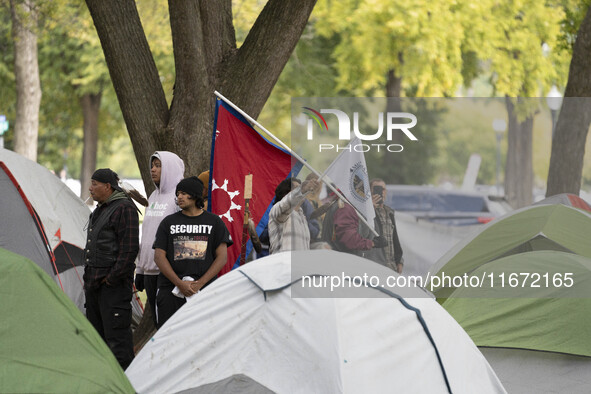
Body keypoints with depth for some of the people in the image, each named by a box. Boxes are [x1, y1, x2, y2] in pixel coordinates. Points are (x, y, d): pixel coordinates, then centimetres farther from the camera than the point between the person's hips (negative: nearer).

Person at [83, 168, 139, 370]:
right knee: (96, 330, 15)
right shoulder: (100, 210, 18)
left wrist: (112, 277, -17)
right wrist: (89, 276, 19)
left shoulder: (124, 208, -12)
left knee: (116, 333, -10)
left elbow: (129, 248, -17)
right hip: (94, 282, 10)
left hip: (113, 284, -10)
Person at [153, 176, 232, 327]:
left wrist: (199, 283, -7)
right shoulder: (169, 222, 11)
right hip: (170, 290, 1)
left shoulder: (214, 222, 9)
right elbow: (159, 256, 5)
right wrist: (180, 284, -8)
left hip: (204, 290, -1)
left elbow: (222, 257, 4)